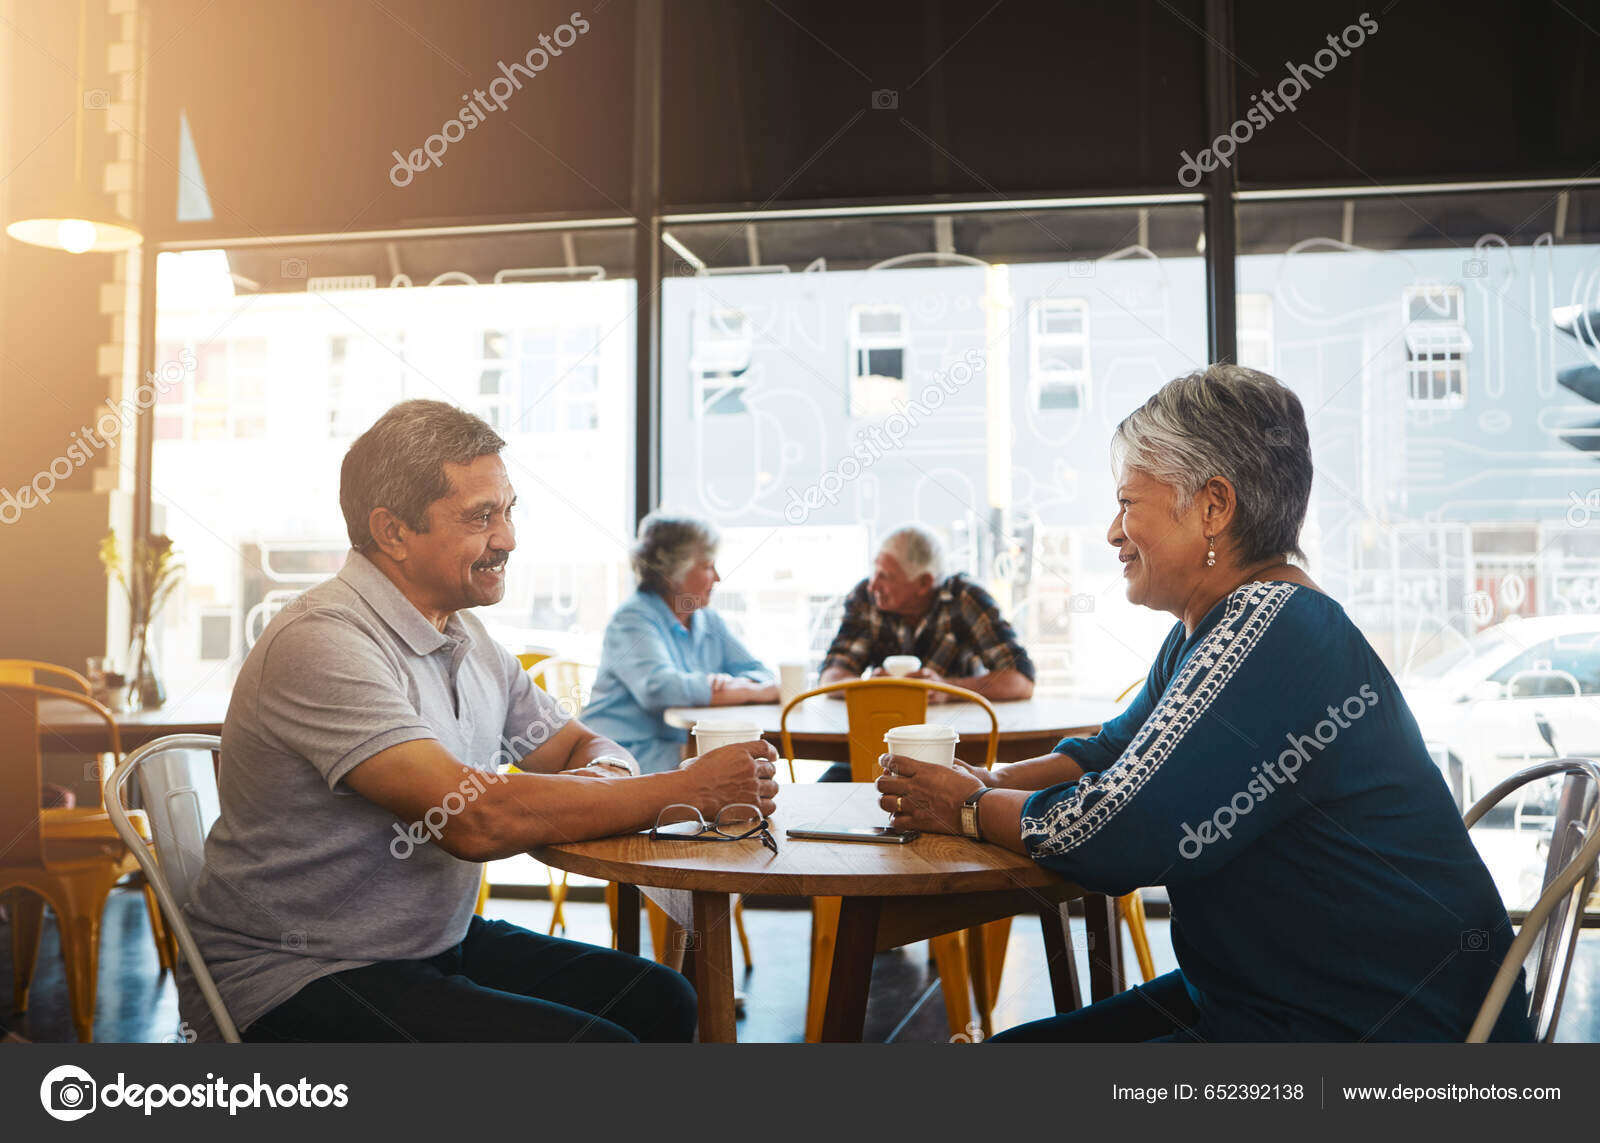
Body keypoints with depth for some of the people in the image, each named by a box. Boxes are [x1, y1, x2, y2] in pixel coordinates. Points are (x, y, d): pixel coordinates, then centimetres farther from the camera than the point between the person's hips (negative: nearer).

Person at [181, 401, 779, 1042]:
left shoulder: (467, 638, 7)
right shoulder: (322, 645, -23)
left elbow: (581, 746, 13)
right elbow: (477, 820, -31)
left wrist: (602, 773, -14)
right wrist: (691, 790, -25)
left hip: (436, 943, 8)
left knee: (658, 1002, -3)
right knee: (594, 1044, -22)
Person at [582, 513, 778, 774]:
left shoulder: (710, 622, 15)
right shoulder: (633, 619, -9)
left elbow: (762, 675, 8)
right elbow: (660, 688, -26)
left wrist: (732, 684, -18)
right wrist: (752, 691, -20)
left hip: (685, 753, 7)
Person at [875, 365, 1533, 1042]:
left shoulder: (1272, 633, -23)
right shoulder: (1208, 633, 9)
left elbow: (1113, 833, -25)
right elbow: (1112, 754, 19)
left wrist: (972, 810, -7)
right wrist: (983, 782, 1)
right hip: (1257, 998, 9)